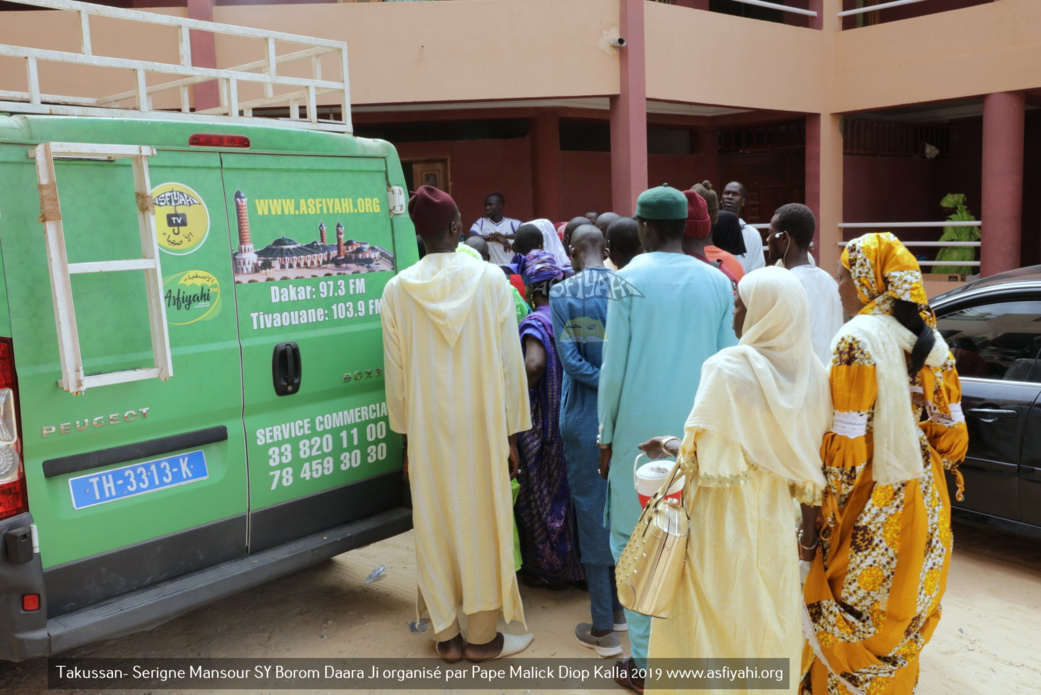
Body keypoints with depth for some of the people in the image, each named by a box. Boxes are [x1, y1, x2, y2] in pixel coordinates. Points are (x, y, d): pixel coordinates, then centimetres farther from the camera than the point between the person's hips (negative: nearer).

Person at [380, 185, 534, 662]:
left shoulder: (397, 289, -4)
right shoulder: (489, 279, -9)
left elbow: (396, 372, 0)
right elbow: (510, 361, -7)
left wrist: (406, 433, 12)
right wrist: (511, 431, 2)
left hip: (427, 430, 2)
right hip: (482, 426, -2)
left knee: (435, 526, 12)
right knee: (482, 523, 8)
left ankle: (446, 634, 23)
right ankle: (481, 636, 19)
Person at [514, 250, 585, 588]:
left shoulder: (535, 322, -16)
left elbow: (534, 363, -31)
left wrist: (523, 387, -13)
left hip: (543, 419, -6)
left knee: (541, 495, 8)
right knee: (571, 489, 17)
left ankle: (548, 570, 18)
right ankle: (579, 563, 28)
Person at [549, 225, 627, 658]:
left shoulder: (562, 293, -8)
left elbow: (570, 359, -16)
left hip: (584, 416, -3)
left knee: (593, 511, 5)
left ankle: (604, 629, 12)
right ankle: (620, 606, 31)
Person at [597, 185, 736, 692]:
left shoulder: (630, 280, -7)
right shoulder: (717, 282, 3)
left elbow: (613, 369, -6)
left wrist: (606, 435, 3)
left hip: (641, 431, -3)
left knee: (635, 539, 7)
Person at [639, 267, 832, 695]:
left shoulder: (727, 368, -18)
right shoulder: (811, 374, -3)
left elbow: (702, 455, -19)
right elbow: (812, 456, 2)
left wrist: (669, 448, 0)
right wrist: (809, 503, 14)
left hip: (722, 518, -5)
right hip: (775, 517, 5)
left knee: (717, 616, 11)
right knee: (768, 619, 20)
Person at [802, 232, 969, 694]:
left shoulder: (858, 339, -17)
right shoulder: (930, 340, 4)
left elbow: (847, 445, -20)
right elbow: (950, 434, 8)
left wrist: (825, 518, -13)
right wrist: (929, 486, 19)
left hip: (873, 509, -7)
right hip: (922, 502, 7)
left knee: (849, 624, 7)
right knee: (901, 621, 21)